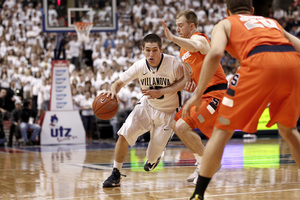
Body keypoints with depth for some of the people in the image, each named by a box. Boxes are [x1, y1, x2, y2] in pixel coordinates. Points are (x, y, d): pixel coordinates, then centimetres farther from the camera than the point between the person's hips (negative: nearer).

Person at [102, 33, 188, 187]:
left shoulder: (172, 63, -25)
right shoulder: (140, 66, -16)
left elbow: (185, 79, -11)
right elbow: (120, 82, -8)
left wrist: (165, 90, -28)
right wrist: (113, 91, -33)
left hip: (167, 111, -2)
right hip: (147, 105, 2)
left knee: (152, 157, 2)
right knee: (124, 134, -19)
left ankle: (153, 157, 44)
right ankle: (116, 175, -4)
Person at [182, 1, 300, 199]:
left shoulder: (225, 24, 25)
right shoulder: (272, 22, 38)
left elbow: (215, 53, 3)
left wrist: (197, 94, 3)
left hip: (260, 62, -4)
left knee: (222, 130, 8)